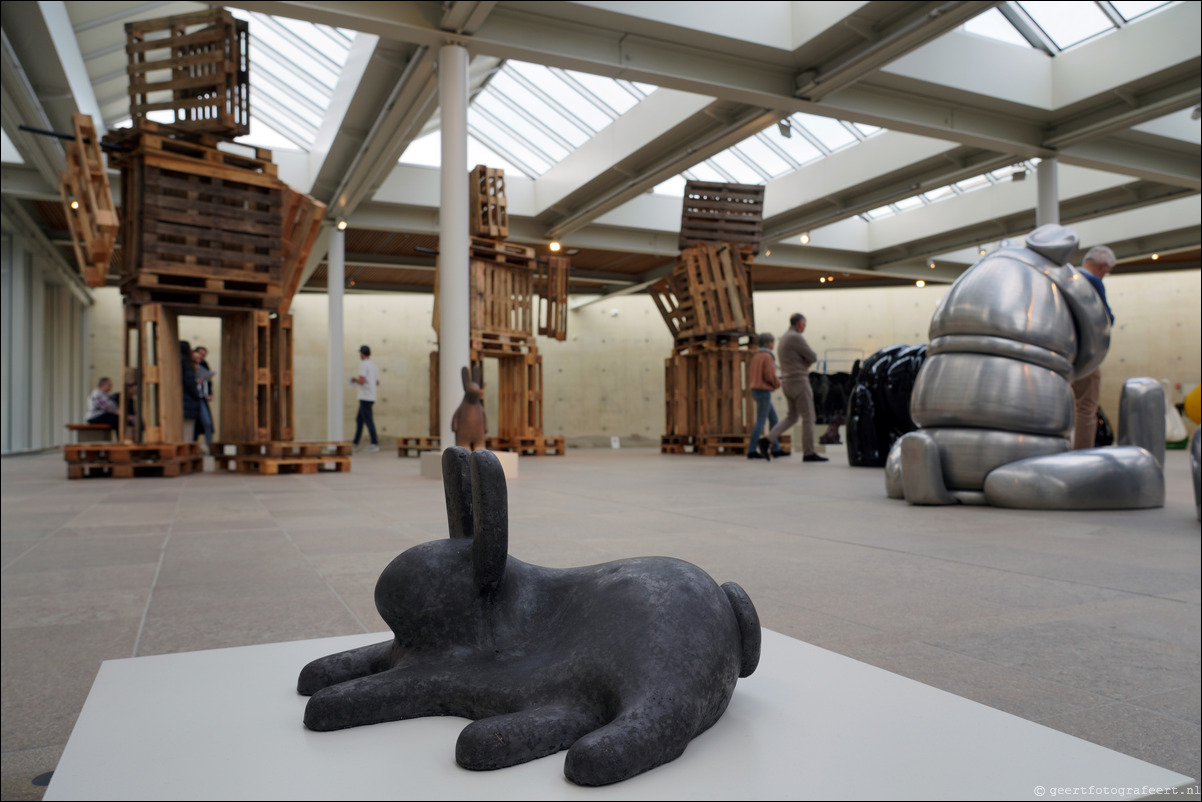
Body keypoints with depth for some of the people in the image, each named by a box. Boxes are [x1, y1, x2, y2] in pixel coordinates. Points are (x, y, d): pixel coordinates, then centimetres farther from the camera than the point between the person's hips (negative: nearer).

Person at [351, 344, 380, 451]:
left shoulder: (363, 364, -12)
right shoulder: (373, 365, 15)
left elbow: (362, 381, -23)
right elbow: (377, 383, 20)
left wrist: (355, 379, -2)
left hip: (365, 397, -9)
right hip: (371, 397, 9)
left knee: (368, 421, -7)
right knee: (359, 419, 15)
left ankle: (375, 444, -6)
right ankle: (355, 443, 19)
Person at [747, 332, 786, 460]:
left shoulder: (756, 356, 15)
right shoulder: (767, 356, -12)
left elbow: (750, 374, 16)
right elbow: (769, 375, -18)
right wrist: (778, 383, 0)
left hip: (756, 391, 9)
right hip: (764, 391, -9)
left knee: (773, 418, 13)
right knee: (761, 421, -7)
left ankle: (776, 449, 14)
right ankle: (752, 450, -8)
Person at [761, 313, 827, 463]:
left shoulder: (783, 339, 16)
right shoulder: (796, 338, -15)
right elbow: (813, 357, -13)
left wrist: (806, 361, 1)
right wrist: (808, 360, 8)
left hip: (787, 382, 9)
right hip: (799, 382, -9)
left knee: (792, 416, 15)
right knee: (808, 417, -2)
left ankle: (768, 440, 4)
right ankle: (809, 453, 2)